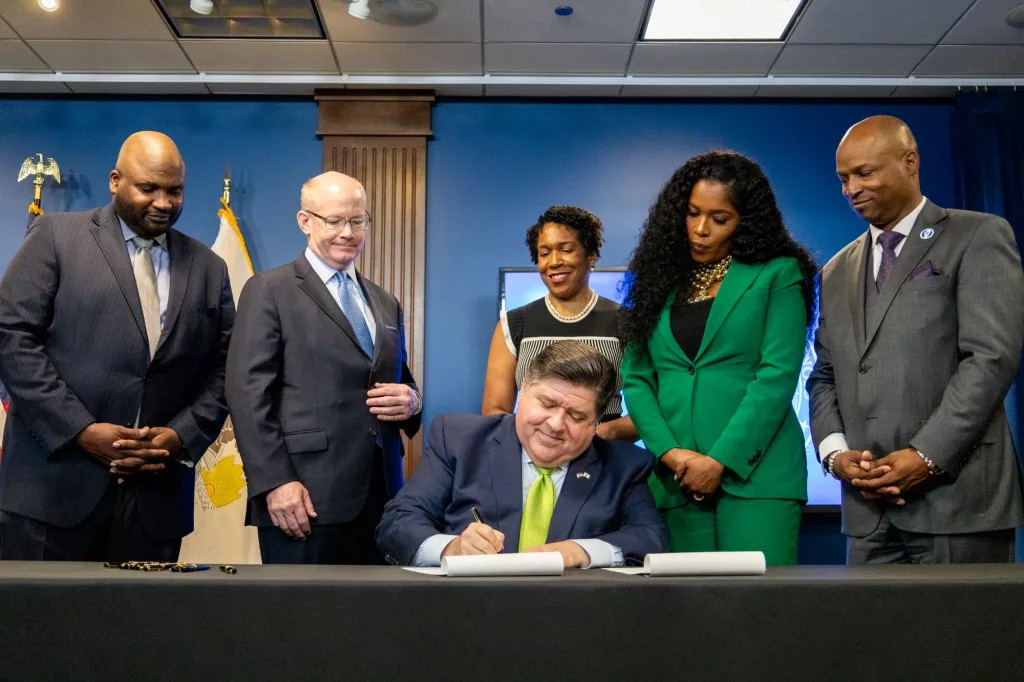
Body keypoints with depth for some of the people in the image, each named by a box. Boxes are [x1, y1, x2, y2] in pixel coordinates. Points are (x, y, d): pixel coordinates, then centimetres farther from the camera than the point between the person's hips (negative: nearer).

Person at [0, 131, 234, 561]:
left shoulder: (209, 269, 12)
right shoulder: (57, 235, 3)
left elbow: (223, 369, 10)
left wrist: (181, 436, -7)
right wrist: (80, 430, -12)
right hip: (55, 482, -2)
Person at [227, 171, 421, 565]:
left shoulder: (385, 304, 18)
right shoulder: (269, 291, 0)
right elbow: (249, 394, -8)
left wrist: (411, 400, 0)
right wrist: (275, 482, -16)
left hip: (380, 498, 6)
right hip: (307, 499, -5)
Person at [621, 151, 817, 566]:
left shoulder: (778, 275, 3)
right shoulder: (661, 280, 13)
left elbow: (778, 375, -7)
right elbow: (635, 378, 8)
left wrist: (721, 461, -12)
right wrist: (668, 452, -6)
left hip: (754, 473, -3)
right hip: (678, 483, 3)